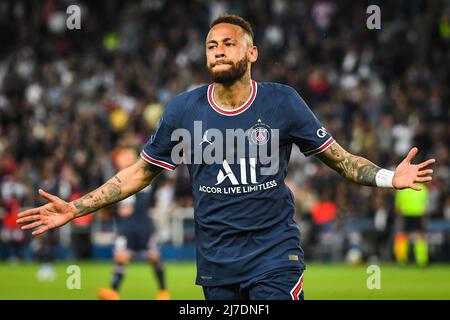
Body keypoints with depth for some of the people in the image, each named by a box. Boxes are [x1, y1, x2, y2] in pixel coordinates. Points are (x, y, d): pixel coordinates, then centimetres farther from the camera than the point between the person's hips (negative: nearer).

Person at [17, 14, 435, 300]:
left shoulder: (282, 102, -3)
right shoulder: (184, 109, 0)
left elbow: (338, 158, 1)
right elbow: (140, 172, 9)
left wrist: (388, 177, -15)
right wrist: (74, 209, 4)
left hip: (274, 256, -2)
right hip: (216, 263, 2)